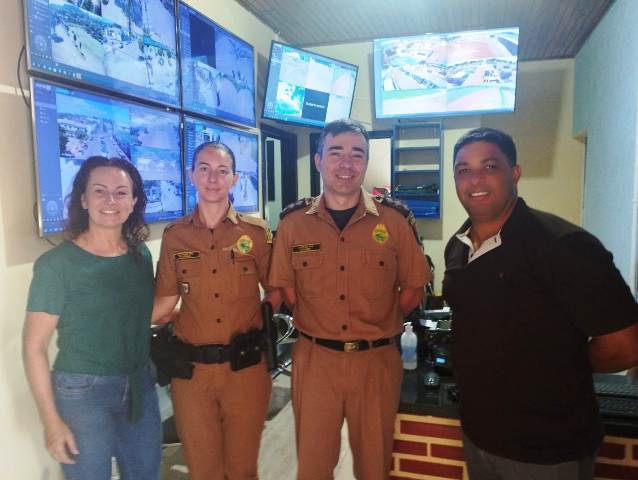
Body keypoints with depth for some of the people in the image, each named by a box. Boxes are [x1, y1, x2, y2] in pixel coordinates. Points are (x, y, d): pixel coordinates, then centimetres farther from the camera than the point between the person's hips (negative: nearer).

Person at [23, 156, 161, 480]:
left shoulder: (142, 255, 1)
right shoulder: (56, 263, -13)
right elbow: (34, 347, -11)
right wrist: (51, 420, -12)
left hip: (140, 388, 5)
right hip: (82, 394, -5)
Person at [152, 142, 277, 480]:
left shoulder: (256, 231, -2)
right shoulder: (174, 235, 2)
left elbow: (275, 289, 6)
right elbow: (166, 300, 4)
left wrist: (264, 325, -6)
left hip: (246, 369, -1)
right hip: (191, 369, 1)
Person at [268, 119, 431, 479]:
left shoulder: (395, 220, -5)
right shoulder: (293, 222, -3)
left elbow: (413, 289, 2)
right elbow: (285, 289, 5)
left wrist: (377, 328, 1)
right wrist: (319, 325, 1)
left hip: (376, 361, 0)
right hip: (315, 359, 1)